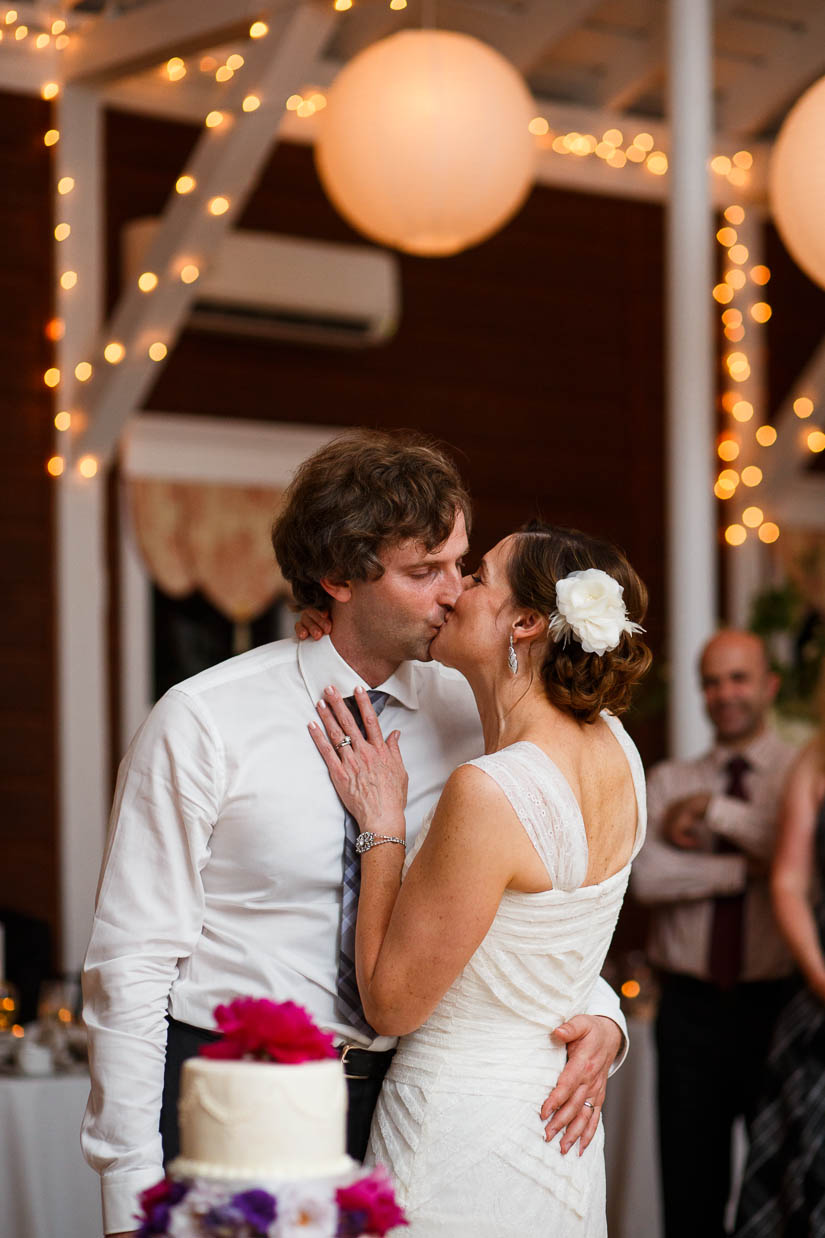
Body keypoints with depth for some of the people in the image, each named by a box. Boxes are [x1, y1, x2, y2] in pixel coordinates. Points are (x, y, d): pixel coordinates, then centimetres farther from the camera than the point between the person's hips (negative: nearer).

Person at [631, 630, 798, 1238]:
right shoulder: (668, 783, 10)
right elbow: (649, 876, -7)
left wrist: (714, 810, -11)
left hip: (776, 1005, -2)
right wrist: (747, 870, -12)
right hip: (690, 1005, 2)